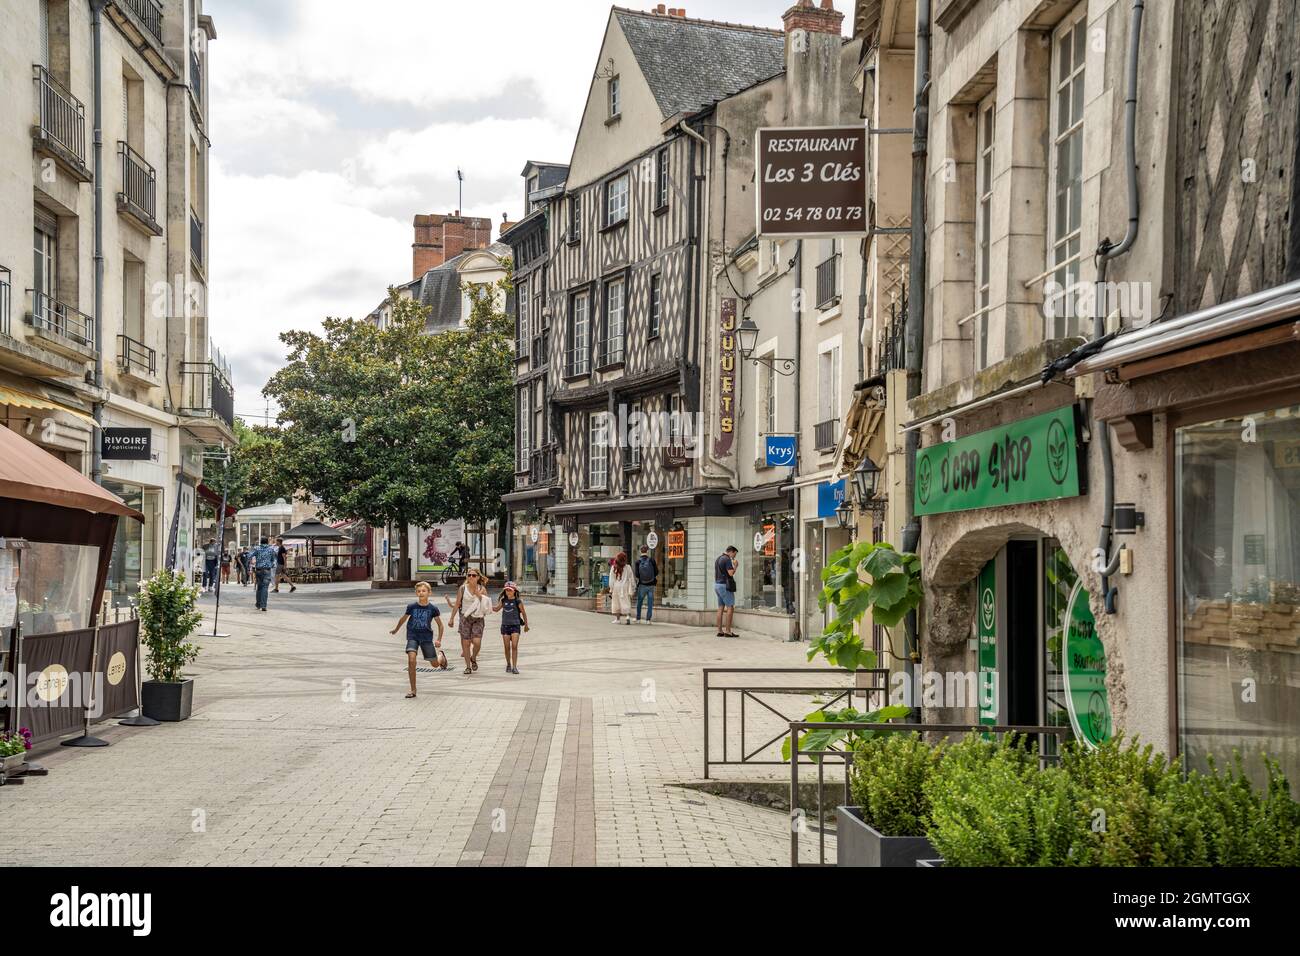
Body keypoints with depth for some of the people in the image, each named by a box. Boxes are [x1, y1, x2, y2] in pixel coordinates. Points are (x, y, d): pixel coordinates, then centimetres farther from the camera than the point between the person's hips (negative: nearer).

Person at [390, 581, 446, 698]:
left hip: (426, 637, 0)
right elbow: (404, 619, 10)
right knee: (411, 660, -22)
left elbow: (440, 625, 1)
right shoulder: (412, 606, -9)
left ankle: (440, 655, 48)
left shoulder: (433, 608, -10)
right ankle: (413, 690, -11)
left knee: (435, 664, 8)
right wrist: (395, 630, 24)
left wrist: (439, 640, -9)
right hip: (412, 636, 0)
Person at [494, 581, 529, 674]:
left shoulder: (518, 601, -5)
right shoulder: (503, 600, 4)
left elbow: (523, 613, 5)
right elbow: (496, 609, 19)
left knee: (514, 646, -10)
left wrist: (526, 625, 11)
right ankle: (508, 665, 23)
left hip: (515, 625, -3)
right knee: (507, 647, 6)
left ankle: (514, 667, -8)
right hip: (505, 625, 3)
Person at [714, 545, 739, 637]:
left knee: (721, 608, 8)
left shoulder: (718, 559, 16)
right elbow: (731, 573, -20)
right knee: (730, 608, -7)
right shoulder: (727, 559, -13)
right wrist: (735, 566, -4)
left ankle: (720, 631, 6)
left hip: (717, 585, 9)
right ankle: (728, 631, -11)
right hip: (725, 586, -9)